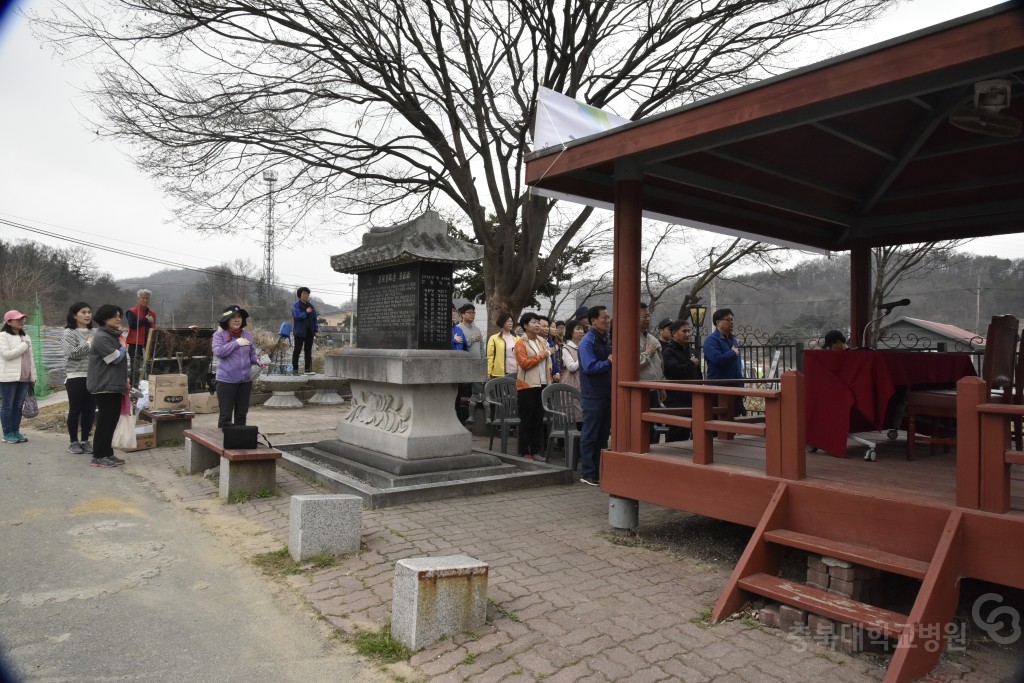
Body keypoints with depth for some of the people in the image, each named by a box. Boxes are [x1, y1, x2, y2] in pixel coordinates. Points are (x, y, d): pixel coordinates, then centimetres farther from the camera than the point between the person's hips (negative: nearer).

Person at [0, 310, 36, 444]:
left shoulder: (26, 337, 16)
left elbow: (30, 358, 17)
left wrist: (33, 376, 15)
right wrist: (23, 346, -13)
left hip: (24, 378, 6)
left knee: (18, 406, 9)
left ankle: (16, 431, 15)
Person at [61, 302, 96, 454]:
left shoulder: (93, 333, 14)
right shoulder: (68, 333, -3)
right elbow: (73, 353, -15)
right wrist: (89, 343, -6)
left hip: (93, 377, 5)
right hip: (75, 377, -5)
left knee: (90, 410, 7)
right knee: (75, 410, 2)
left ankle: (85, 441, 17)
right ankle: (74, 442, 11)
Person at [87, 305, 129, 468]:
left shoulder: (114, 335, 17)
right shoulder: (101, 337, -14)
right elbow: (116, 359, -20)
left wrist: (124, 381, 16)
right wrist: (124, 347, -3)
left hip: (114, 385, 10)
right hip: (104, 386, -10)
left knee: (112, 420, 11)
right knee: (105, 421, -6)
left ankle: (107, 453, 18)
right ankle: (98, 456, 0)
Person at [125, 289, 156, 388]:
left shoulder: (152, 313, 16)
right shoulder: (132, 311, -2)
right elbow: (132, 324, -17)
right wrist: (146, 320, -16)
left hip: (148, 343, 6)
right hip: (135, 343, -6)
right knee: (136, 367, -6)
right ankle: (134, 386, -3)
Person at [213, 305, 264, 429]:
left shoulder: (247, 336, 9)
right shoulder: (219, 335, -4)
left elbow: (252, 354, 14)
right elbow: (218, 351, -18)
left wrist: (258, 361, -7)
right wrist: (236, 343, -21)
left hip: (245, 380, 5)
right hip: (226, 381, -5)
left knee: (242, 414, 14)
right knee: (225, 414, 0)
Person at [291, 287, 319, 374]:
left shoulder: (311, 306, 13)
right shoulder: (295, 306, -2)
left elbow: (315, 319, 10)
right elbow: (297, 316, -19)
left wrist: (316, 330, 2)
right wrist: (306, 312, -15)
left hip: (309, 331, 5)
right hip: (300, 331, -5)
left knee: (308, 350, 5)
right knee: (297, 350, -2)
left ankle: (308, 369, 8)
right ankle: (295, 369, 2)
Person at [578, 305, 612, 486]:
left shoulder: (607, 340, 13)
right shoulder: (587, 341, -12)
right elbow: (589, 367, -22)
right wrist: (609, 362, -11)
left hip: (607, 393, 8)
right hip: (593, 395, -8)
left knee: (603, 435, 13)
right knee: (590, 435, 0)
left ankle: (600, 471, 22)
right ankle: (589, 474, 7)